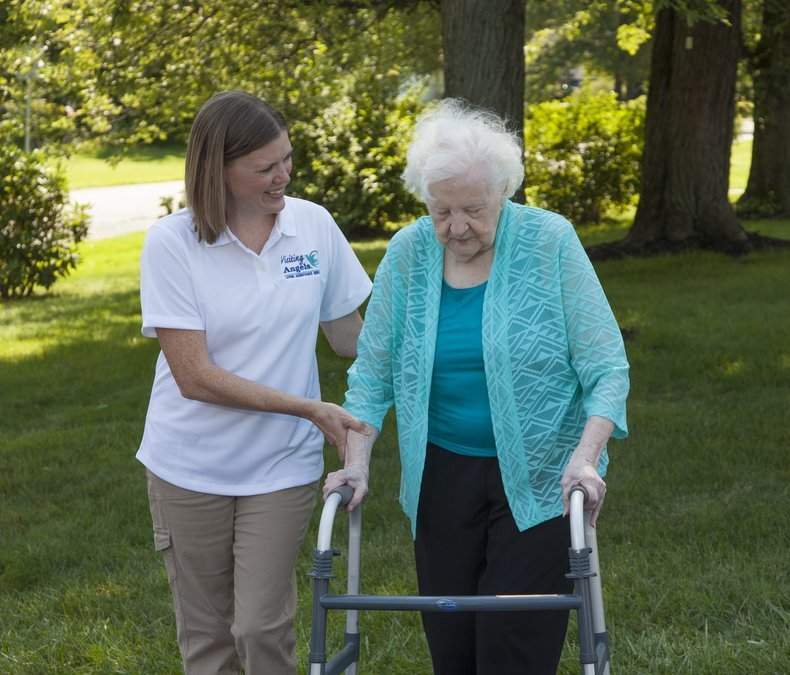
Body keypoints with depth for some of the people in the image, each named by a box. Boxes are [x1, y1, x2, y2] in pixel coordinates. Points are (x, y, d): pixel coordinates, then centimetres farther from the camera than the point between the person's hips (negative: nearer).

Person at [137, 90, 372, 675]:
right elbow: (194, 375, -17)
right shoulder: (171, 243, -13)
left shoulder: (314, 225, -4)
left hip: (282, 467, 1)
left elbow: (349, 336, 9)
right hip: (190, 467, -1)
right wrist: (310, 409, -19)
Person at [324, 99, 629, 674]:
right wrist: (357, 463, -8)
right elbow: (372, 373, 4)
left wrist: (585, 456, -23)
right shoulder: (408, 254, -1)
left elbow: (606, 367, -9)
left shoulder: (550, 243, -10)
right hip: (441, 478, 3)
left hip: (538, 482, -3)